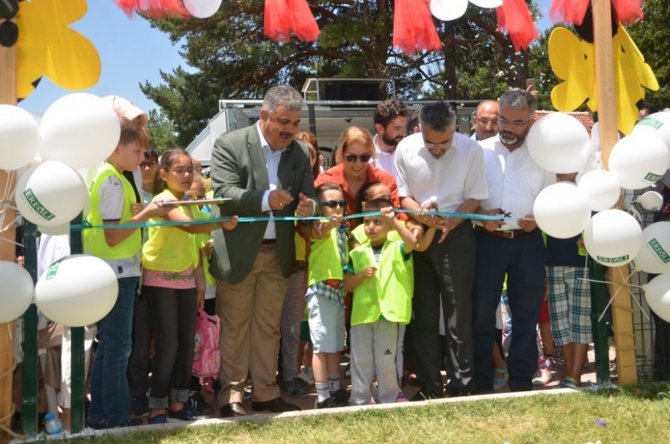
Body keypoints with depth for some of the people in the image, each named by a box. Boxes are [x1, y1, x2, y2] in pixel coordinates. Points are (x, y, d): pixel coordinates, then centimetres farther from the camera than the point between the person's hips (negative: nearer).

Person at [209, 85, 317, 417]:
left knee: (268, 327, 13)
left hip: (279, 253, 4)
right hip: (238, 251, -4)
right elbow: (224, 193, -18)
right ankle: (231, 393, 16)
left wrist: (308, 206, -21)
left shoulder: (300, 153, 5)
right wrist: (266, 199, -33)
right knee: (234, 327, 6)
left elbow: (308, 197, 4)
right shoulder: (230, 145, -9)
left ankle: (265, 392, 23)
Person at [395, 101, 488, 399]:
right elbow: (402, 195, 1)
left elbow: (474, 197, -3)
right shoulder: (405, 149, -4)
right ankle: (429, 387, 19)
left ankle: (460, 386, 14)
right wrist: (420, 213, -19)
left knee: (459, 315, 1)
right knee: (424, 316, 8)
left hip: (457, 235, -2)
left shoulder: (471, 149, -8)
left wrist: (451, 223, -20)